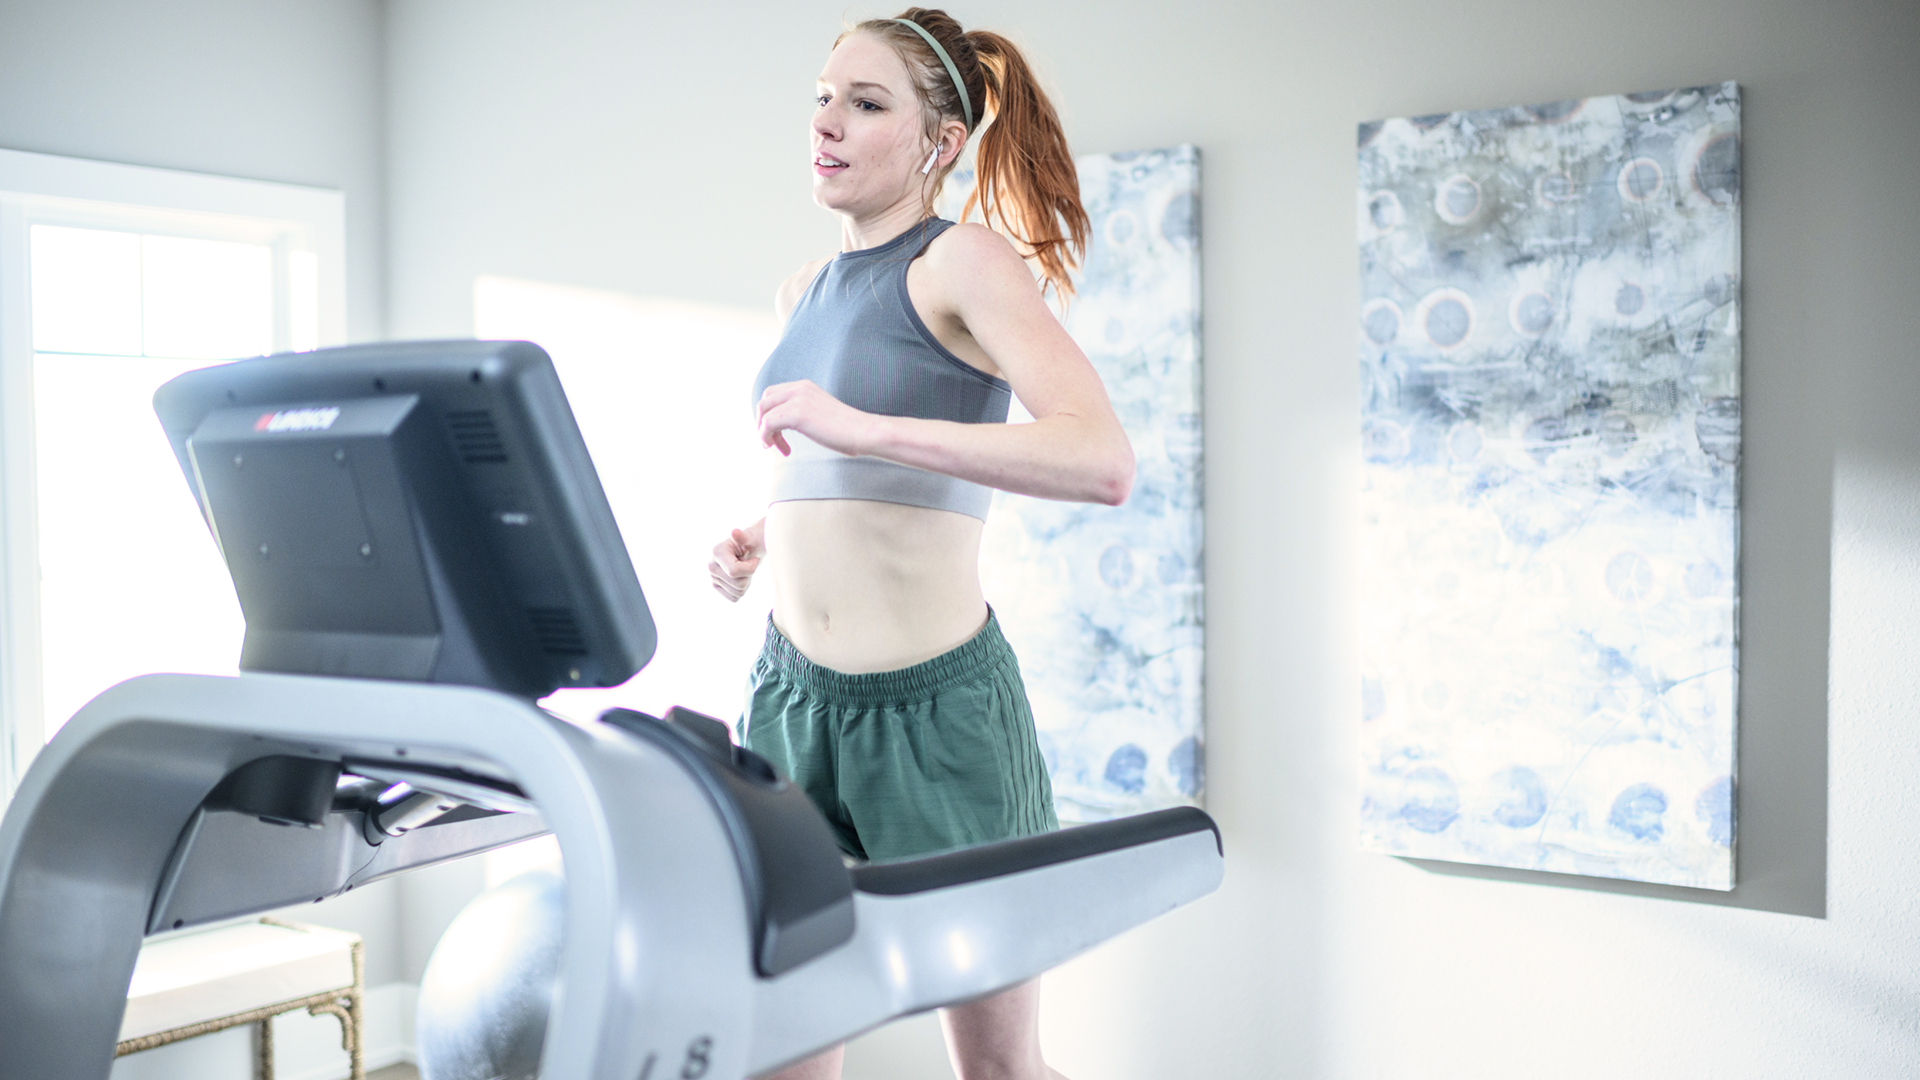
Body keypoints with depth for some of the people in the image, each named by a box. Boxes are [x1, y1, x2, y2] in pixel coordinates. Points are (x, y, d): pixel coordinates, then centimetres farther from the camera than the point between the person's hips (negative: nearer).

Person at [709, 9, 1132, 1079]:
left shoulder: (962, 261, -8)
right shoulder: (804, 293, 14)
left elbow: (1104, 461, -23)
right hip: (792, 693, 7)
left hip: (937, 700, -6)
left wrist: (864, 428, -26)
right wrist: (764, 539, 9)